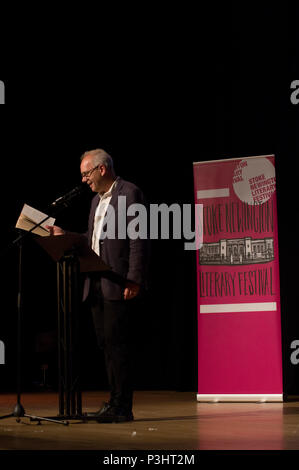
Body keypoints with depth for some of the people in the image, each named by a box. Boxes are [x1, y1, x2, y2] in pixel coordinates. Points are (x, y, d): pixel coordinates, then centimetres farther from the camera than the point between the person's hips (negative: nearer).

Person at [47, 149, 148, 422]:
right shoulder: (97, 200, 20)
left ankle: (123, 408, -4)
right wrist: (64, 236, 11)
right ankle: (115, 403, 17)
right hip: (97, 284, 9)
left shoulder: (129, 193, -7)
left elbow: (138, 240, -14)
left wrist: (134, 280, -19)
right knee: (106, 343, 10)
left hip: (119, 284, -9)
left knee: (117, 343, -8)